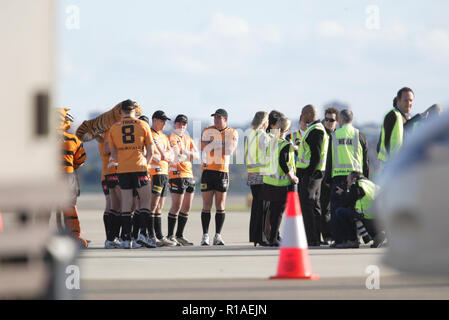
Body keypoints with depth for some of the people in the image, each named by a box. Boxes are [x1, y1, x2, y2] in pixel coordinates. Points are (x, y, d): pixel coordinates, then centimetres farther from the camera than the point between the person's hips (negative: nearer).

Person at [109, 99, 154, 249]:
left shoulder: (114, 128, 8)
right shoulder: (143, 125, 2)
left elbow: (113, 154, 7)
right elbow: (150, 152, 3)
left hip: (122, 170, 2)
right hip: (139, 169, -2)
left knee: (126, 204, 5)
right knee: (145, 201, 7)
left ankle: (126, 238, 1)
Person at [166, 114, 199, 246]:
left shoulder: (187, 138, 19)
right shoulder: (172, 137, -5)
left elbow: (196, 155, 9)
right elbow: (176, 155, -18)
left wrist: (185, 154, -7)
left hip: (189, 175, 8)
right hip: (177, 175, -8)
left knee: (187, 207, 9)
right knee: (176, 206, -9)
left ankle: (179, 235, 16)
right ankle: (170, 236, -4)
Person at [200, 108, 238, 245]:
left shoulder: (232, 133, 6)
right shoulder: (207, 131, 7)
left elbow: (230, 150, -9)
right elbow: (204, 148, -6)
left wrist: (212, 146, -7)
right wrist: (221, 146, -10)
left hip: (223, 171, 0)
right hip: (208, 171, 0)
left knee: (220, 205, 0)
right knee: (207, 205, -2)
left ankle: (218, 236, 4)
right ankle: (205, 235, 2)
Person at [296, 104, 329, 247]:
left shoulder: (316, 131, -15)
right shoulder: (313, 129, 19)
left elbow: (316, 155, -20)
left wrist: (308, 174, -21)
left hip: (310, 173, -11)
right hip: (311, 172, 11)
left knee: (306, 206, -11)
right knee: (314, 206, 11)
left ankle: (312, 239, -13)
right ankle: (316, 239, 13)